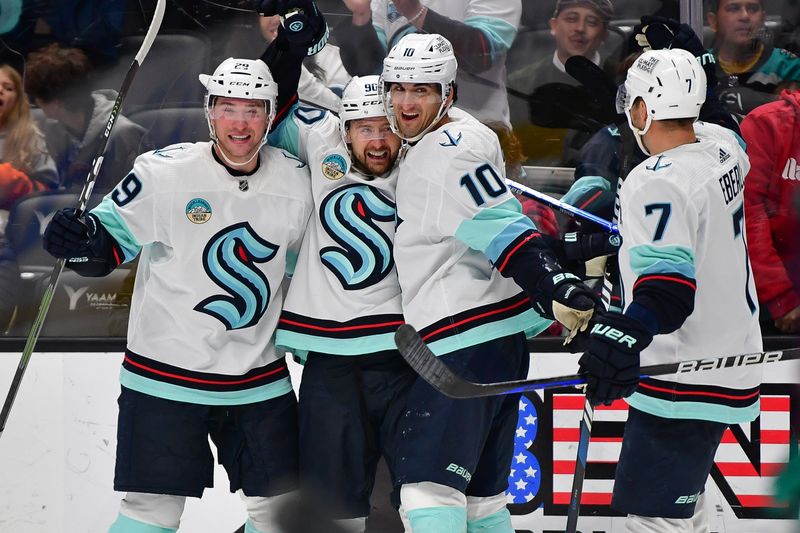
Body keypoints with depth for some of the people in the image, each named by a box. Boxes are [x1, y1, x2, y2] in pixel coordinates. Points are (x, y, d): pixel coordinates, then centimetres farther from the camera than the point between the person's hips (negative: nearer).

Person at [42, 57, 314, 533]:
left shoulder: (296, 182, 1)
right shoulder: (164, 172, -12)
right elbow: (113, 239, -8)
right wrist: (82, 242, -29)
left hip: (260, 381, 4)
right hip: (166, 375, -4)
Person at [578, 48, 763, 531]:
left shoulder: (656, 183, -21)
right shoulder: (723, 148, 3)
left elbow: (669, 288, -31)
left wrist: (627, 332, -47)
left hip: (683, 387, -10)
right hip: (731, 362, 10)